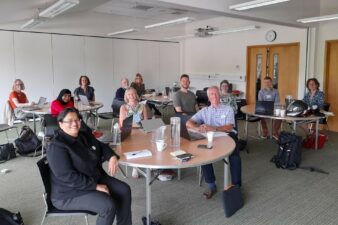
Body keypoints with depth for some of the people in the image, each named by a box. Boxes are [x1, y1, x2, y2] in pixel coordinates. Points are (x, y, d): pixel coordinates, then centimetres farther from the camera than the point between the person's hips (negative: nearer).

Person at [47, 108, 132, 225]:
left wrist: (112, 157, -5)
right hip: (70, 192, -9)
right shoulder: (57, 146, -21)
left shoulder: (83, 136, 6)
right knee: (108, 205, -26)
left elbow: (101, 146, 19)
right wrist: (95, 186, -25)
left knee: (124, 190, -2)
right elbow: (68, 177, -27)